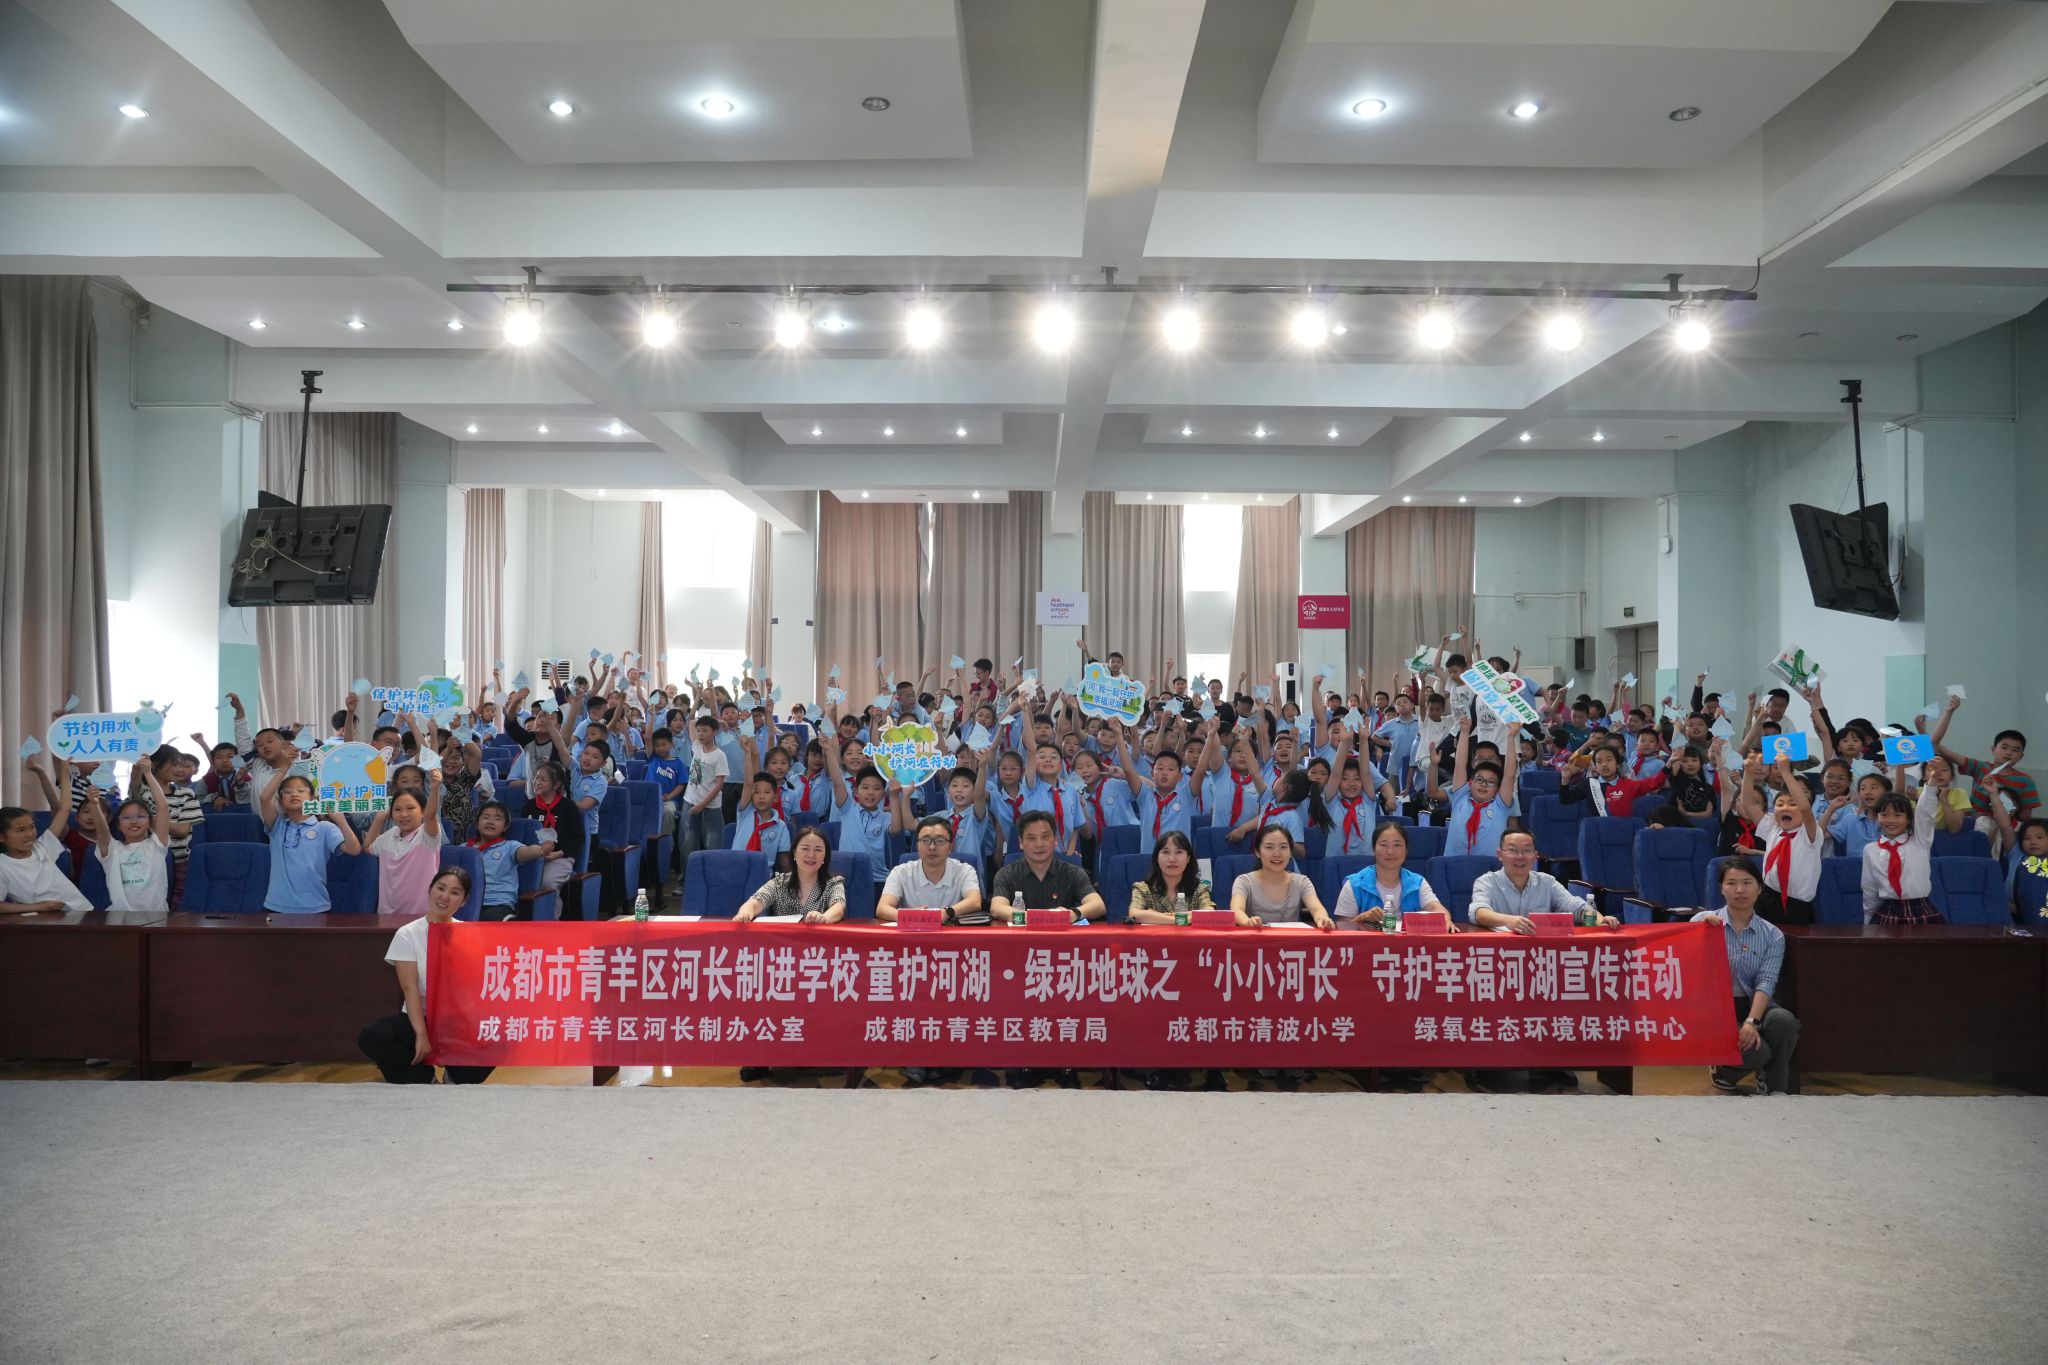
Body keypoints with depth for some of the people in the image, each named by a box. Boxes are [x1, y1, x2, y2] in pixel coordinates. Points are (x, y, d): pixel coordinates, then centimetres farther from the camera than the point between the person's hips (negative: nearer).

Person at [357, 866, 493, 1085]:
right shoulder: (408, 934, -3)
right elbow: (410, 988, -11)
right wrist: (421, 1034, -22)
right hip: (419, 1019, 0)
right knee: (371, 1036, -30)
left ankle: (459, 1079, 1)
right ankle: (422, 1079, -4)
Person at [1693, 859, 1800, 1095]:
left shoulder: (1773, 935, 5)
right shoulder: (1703, 920, 2)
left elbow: (1766, 982, -8)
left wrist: (1752, 1021, -24)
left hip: (1751, 1004, 3)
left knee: (1784, 1021, -32)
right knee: (1756, 1049, -29)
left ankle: (1772, 1087, -4)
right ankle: (1724, 1072, 9)